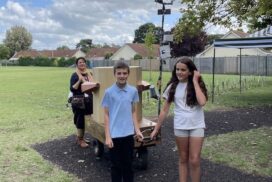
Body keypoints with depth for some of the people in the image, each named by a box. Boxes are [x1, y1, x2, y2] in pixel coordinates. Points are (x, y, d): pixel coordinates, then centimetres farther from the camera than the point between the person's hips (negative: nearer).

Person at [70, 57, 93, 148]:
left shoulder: (89, 74, 10)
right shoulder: (75, 75, -7)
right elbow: (72, 89, -13)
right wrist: (79, 80, -22)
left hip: (88, 100, 6)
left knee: (87, 120, 12)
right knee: (80, 120, -2)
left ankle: (80, 137, 27)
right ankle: (80, 139, 11)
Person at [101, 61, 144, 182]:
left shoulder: (133, 91, 0)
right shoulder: (109, 92, -8)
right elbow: (106, 115, -4)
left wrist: (137, 130, 5)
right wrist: (107, 136, -7)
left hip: (128, 134, 3)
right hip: (114, 135, -2)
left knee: (128, 164, 14)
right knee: (116, 165, 10)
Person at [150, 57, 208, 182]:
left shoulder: (197, 85, -4)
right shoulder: (173, 87, -1)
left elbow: (202, 102, -24)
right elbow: (164, 110, 3)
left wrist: (195, 81, -17)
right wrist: (156, 129, 3)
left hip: (197, 126, -1)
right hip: (180, 127, 2)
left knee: (194, 160, 1)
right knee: (183, 159, 13)